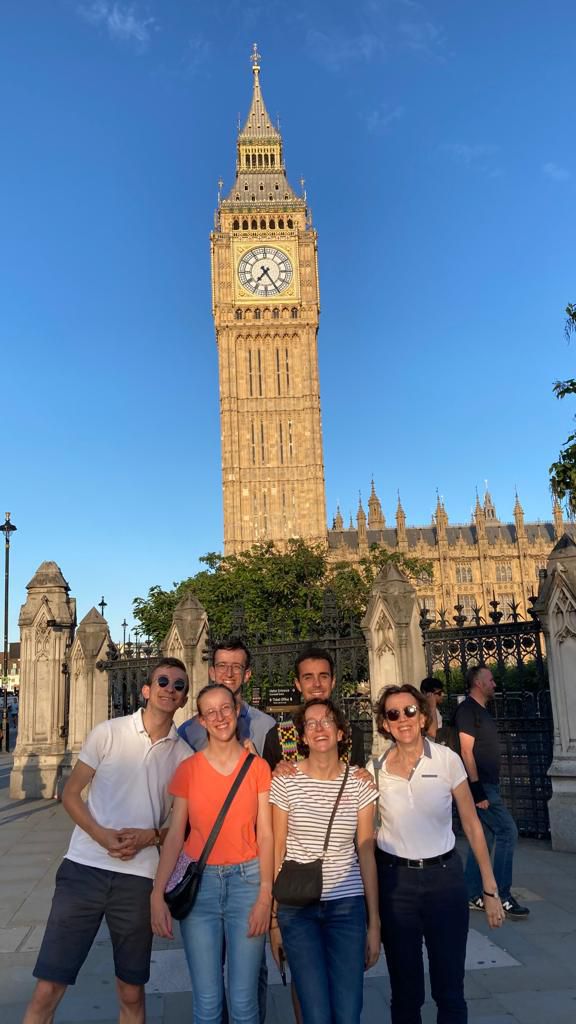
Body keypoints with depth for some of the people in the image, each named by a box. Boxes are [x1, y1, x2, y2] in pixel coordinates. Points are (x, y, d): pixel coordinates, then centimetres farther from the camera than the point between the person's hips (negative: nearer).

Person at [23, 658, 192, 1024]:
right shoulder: (108, 732, -1)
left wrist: (150, 836, -10)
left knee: (132, 993, 12)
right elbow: (71, 793, 2)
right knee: (47, 990, 0)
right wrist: (101, 835, -13)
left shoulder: (184, 755, 4)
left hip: (140, 877, 2)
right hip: (85, 867, -2)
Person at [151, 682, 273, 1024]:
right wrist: (158, 894, -7)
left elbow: (265, 834, -1)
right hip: (199, 883, 1)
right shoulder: (188, 769, 1)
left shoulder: (258, 767, 0)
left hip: (246, 880, 0)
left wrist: (265, 894, -8)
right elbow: (174, 835, 1)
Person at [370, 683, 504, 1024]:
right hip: (394, 879, 1)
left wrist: (490, 888, -2)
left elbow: (472, 824, -3)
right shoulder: (376, 769, -7)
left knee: (449, 989, 9)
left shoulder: (447, 759, -9)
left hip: (445, 876, -1)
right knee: (405, 990, 14)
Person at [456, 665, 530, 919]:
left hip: (487, 785, 9)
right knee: (507, 831, -10)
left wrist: (484, 789, 18)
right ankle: (502, 896, -3)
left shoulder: (481, 711, 17)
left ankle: (472, 896, 16)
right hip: (481, 785, -9)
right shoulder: (467, 709, -12)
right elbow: (466, 751, -18)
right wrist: (477, 790, -22)